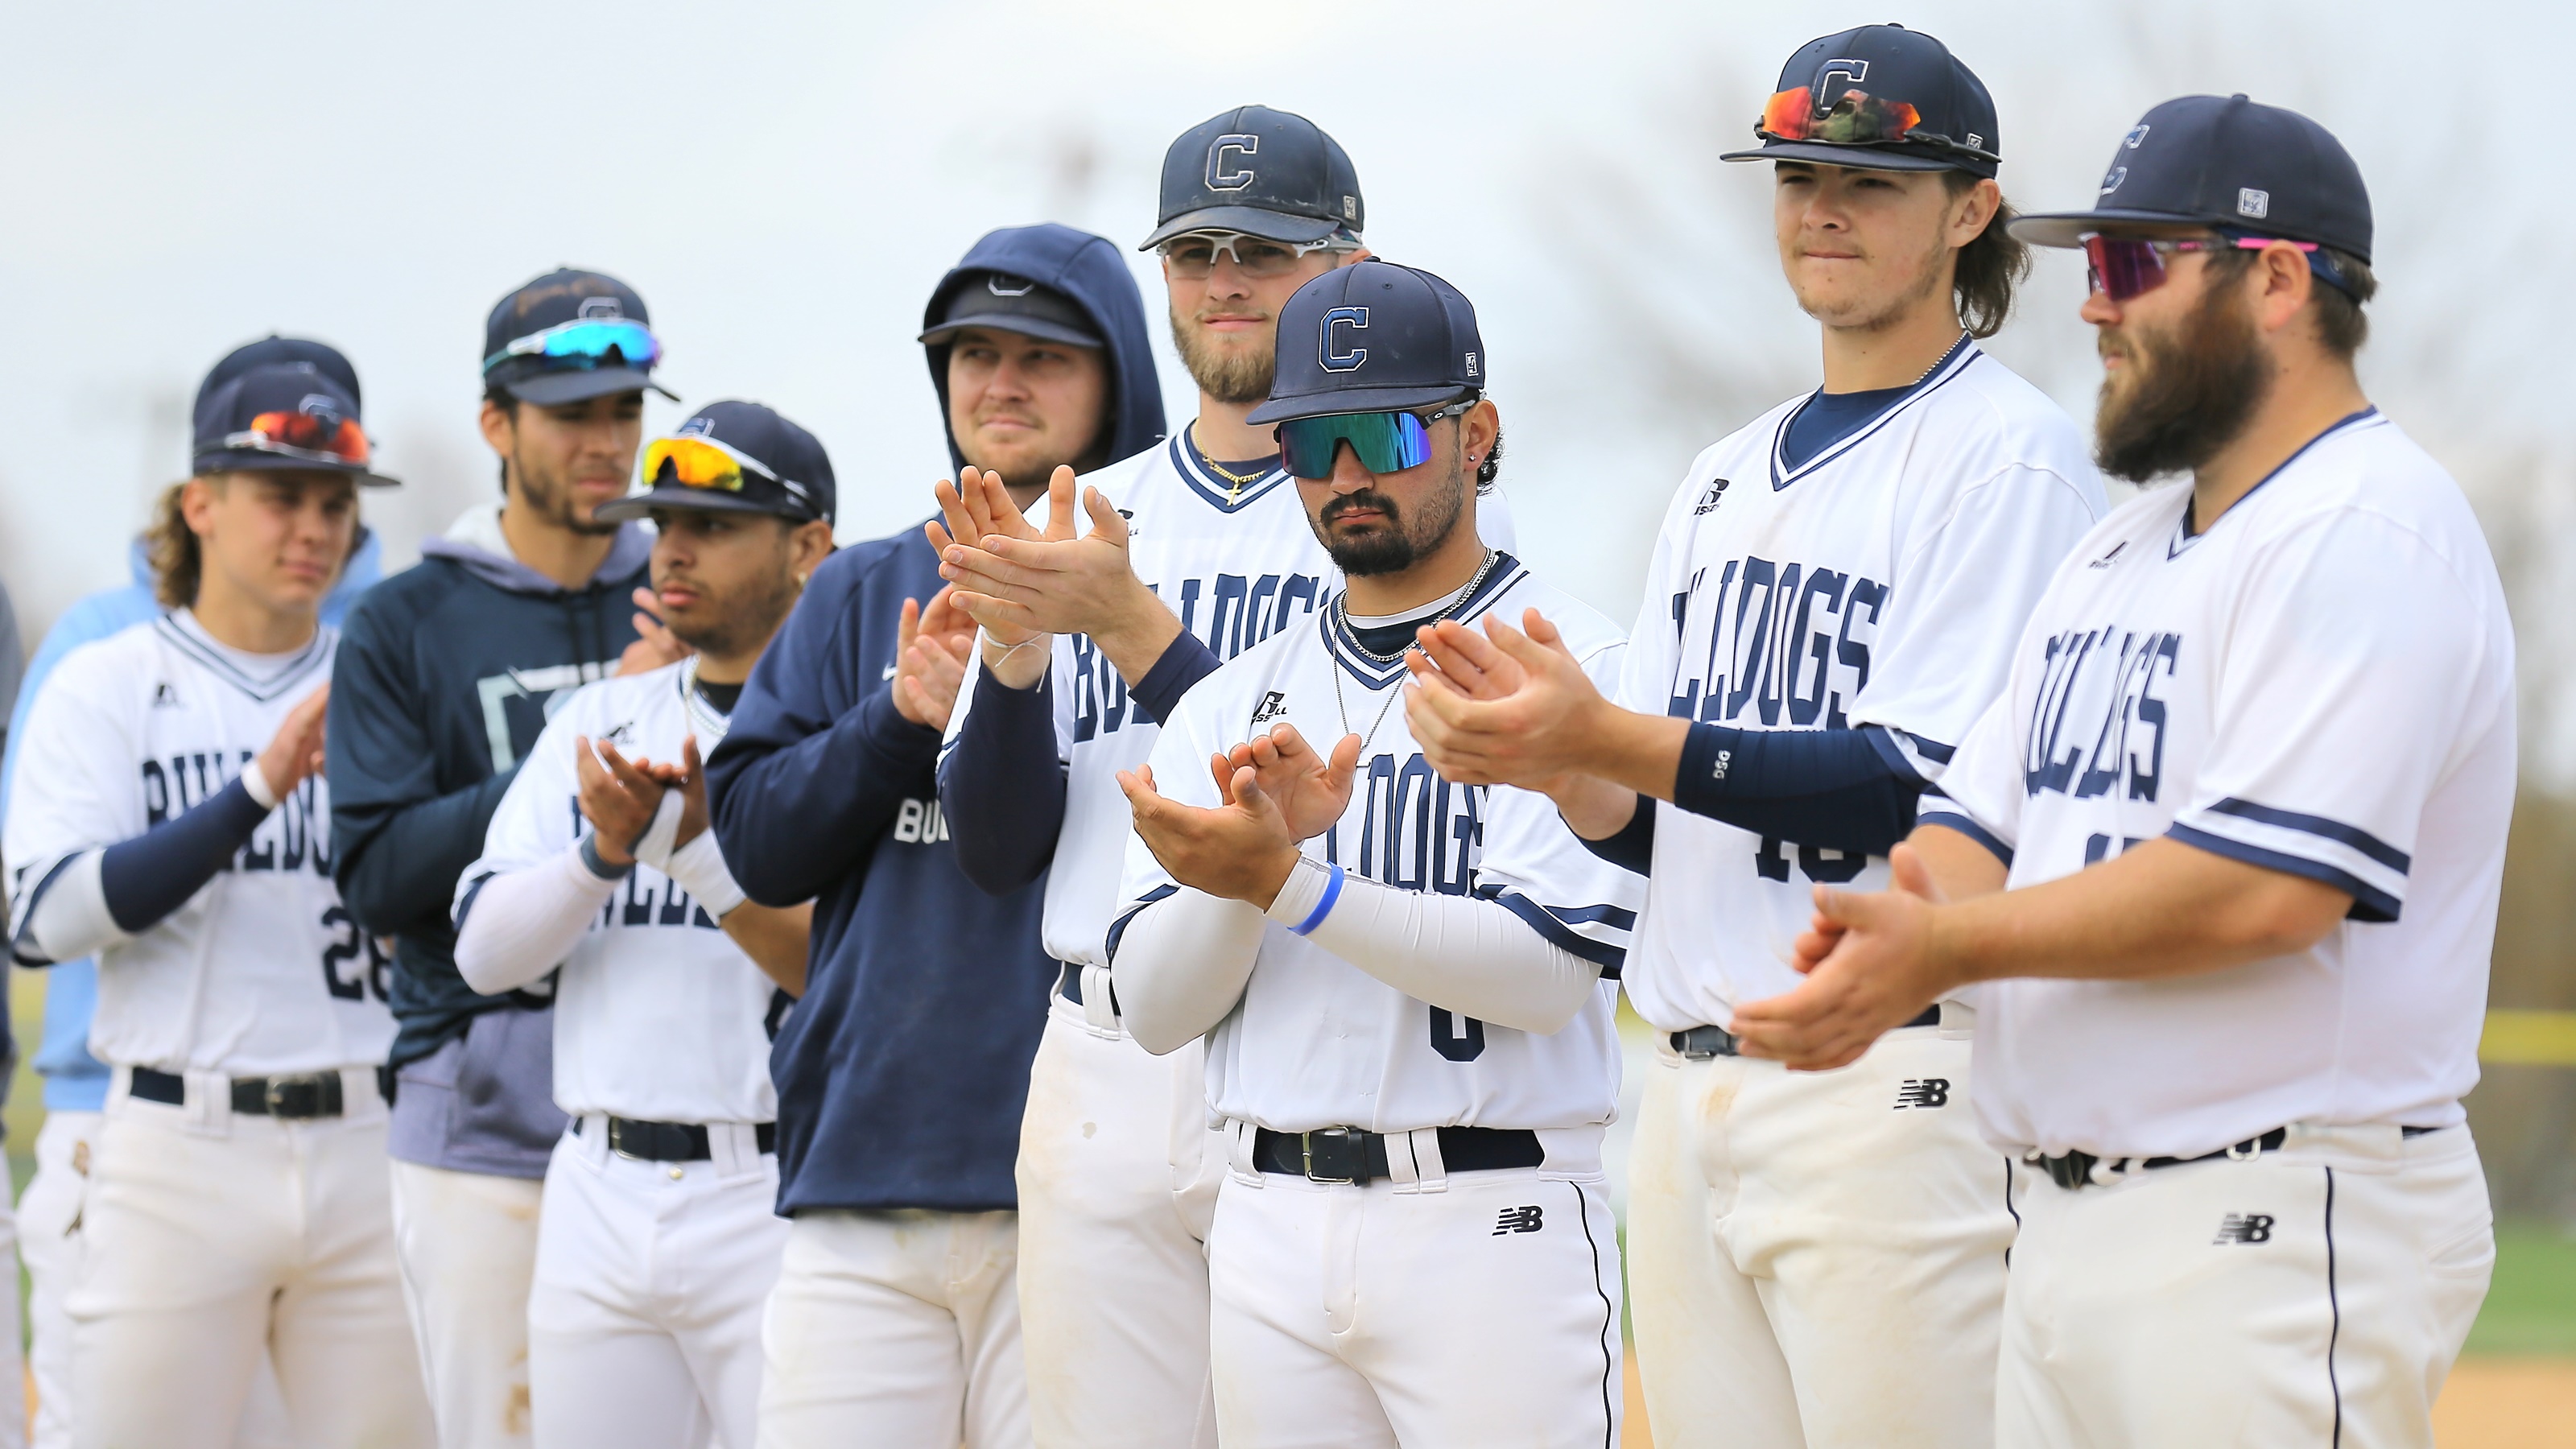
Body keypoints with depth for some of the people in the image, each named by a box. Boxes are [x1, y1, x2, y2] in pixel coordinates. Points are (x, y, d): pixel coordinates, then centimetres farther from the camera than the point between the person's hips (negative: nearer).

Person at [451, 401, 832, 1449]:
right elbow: (483, 949, 7)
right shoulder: (600, 722, 15)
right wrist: (605, 850, -10)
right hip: (596, 1196, 5)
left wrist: (695, 848, -20)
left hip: (776, 1201, -5)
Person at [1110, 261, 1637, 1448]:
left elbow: (1548, 967, -14)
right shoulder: (1233, 702, 15)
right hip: (1269, 1228, 5)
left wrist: (1288, 883, -19)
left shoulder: (1577, 664, -2)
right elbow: (1153, 1007, 7)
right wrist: (1259, 852, -10)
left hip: (1491, 1224, -5)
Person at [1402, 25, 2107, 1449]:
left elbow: (1923, 791, -16)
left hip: (1892, 1084, -8)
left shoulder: (2009, 453, -6)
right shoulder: (1727, 475, 20)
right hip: (1688, 1095, 8)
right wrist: (1552, 758, -6)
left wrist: (1612, 739, -22)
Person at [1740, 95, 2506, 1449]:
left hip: (2274, 1235, -9)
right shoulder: (2118, 552, 21)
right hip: (2070, 1225, 9)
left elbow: (2264, 886, -22)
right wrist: (1893, 931, -6)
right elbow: (1979, 824, 18)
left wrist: (1944, 950, -18)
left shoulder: (2369, 528, -12)